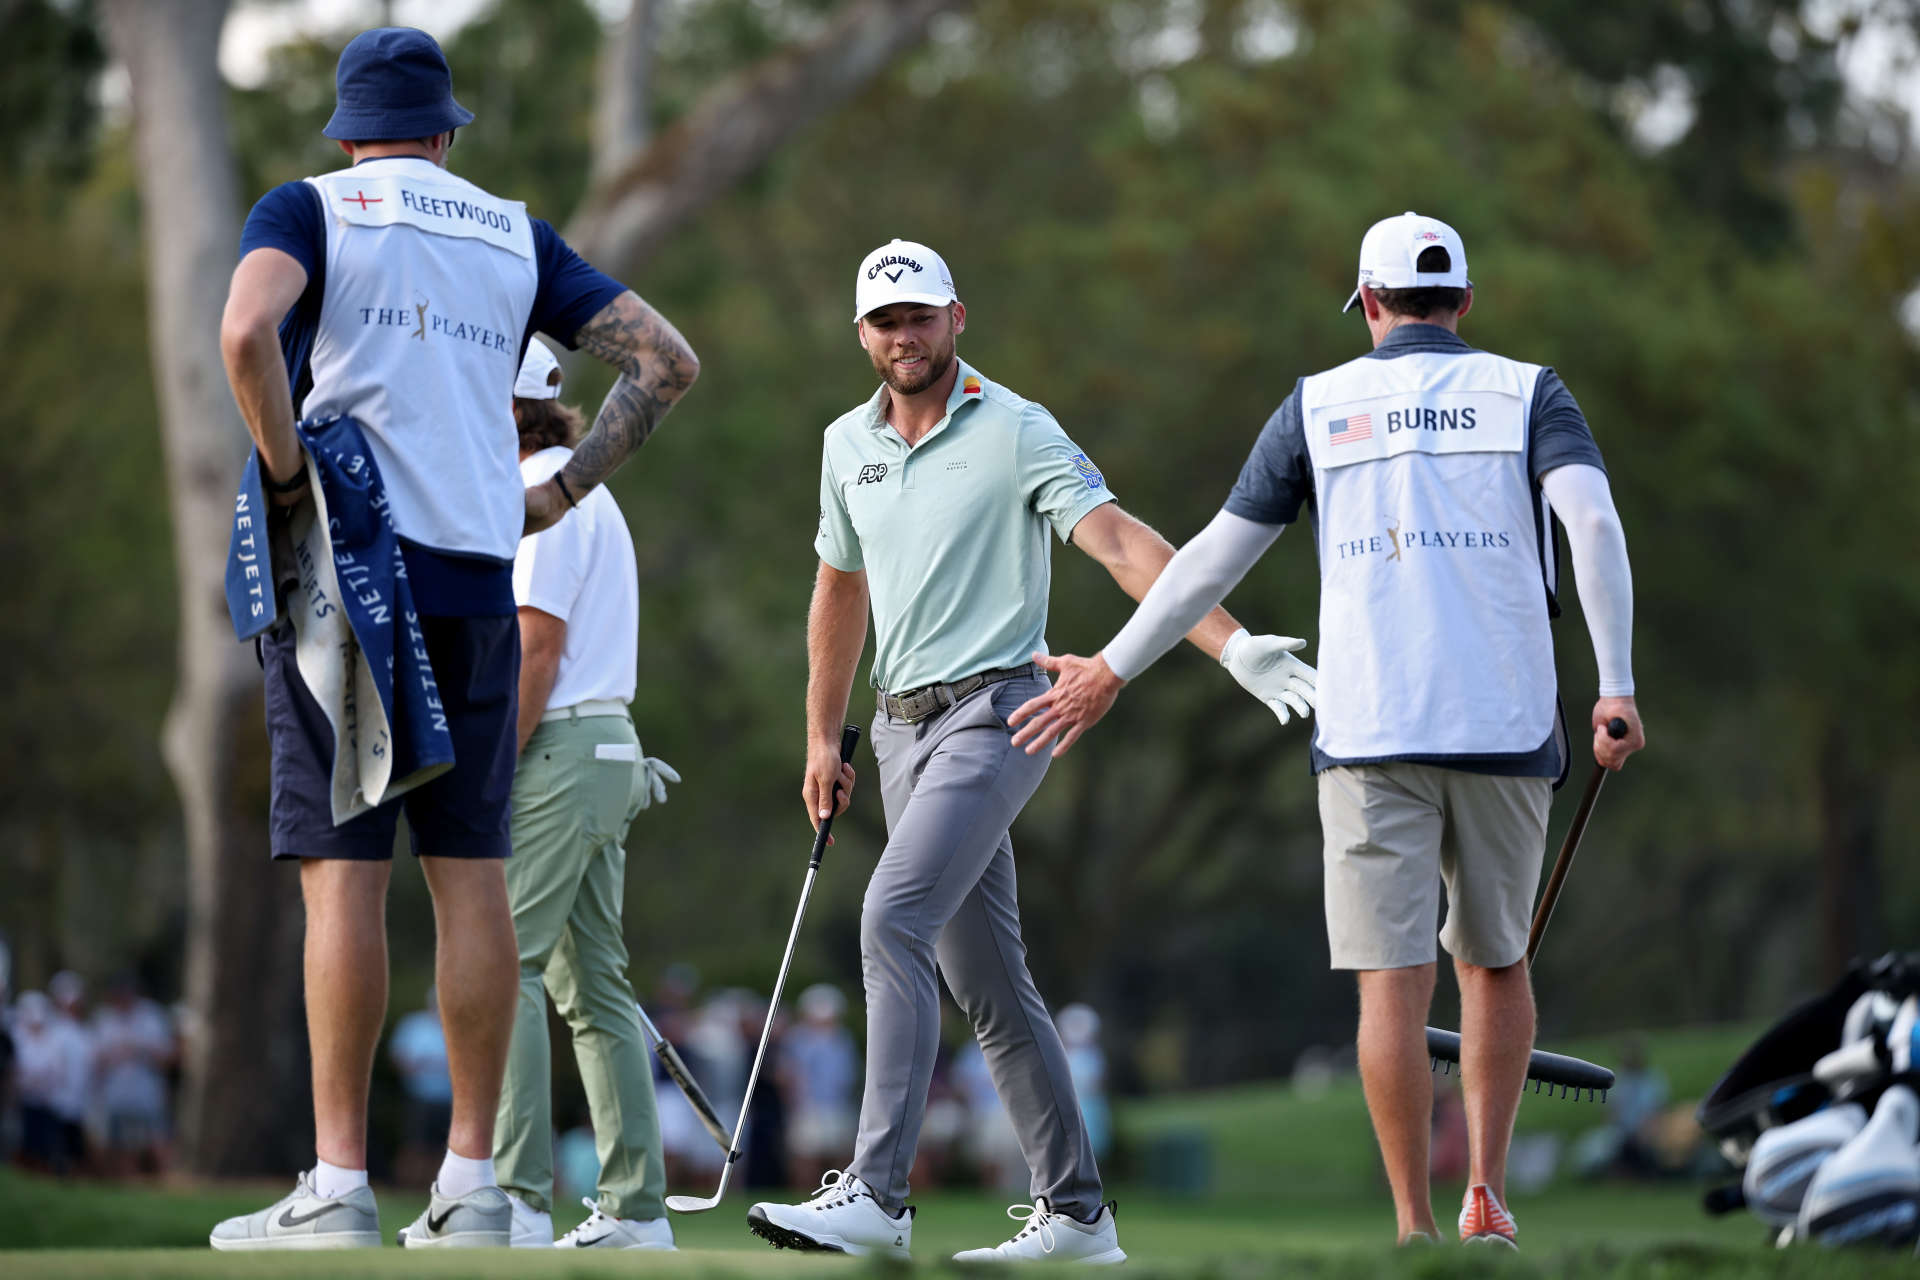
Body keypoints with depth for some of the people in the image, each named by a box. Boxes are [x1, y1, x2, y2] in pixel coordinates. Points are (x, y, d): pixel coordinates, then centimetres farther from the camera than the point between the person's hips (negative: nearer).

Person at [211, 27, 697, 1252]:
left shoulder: (309, 210, 3)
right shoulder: (515, 236, 15)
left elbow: (248, 331, -19)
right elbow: (666, 359, 11)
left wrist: (286, 474, -9)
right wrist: (564, 492, 13)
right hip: (476, 584, 3)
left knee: (346, 872, -6)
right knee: (470, 872, 5)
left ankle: (339, 1191, -9)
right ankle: (473, 1186, 5)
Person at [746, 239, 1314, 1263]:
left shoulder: (1016, 431, -8)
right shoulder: (848, 445, 11)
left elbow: (1122, 543, -19)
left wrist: (1236, 643, -31)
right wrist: (822, 738, 24)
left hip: (990, 713, -7)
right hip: (902, 727, 7)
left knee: (894, 922, -23)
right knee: (988, 983, 8)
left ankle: (874, 1197, -27)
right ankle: (1074, 1211, 14)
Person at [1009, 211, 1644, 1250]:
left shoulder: (1320, 404, 11)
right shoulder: (1526, 393, 9)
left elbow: (1215, 555, 12)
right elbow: (1593, 521, -9)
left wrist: (1110, 672, 21)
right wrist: (1616, 687, -13)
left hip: (1371, 734, -1)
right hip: (1506, 729, 1)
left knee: (1392, 980, -1)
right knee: (1495, 960, 18)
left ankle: (1415, 1228, -5)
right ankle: (1486, 1193, 9)